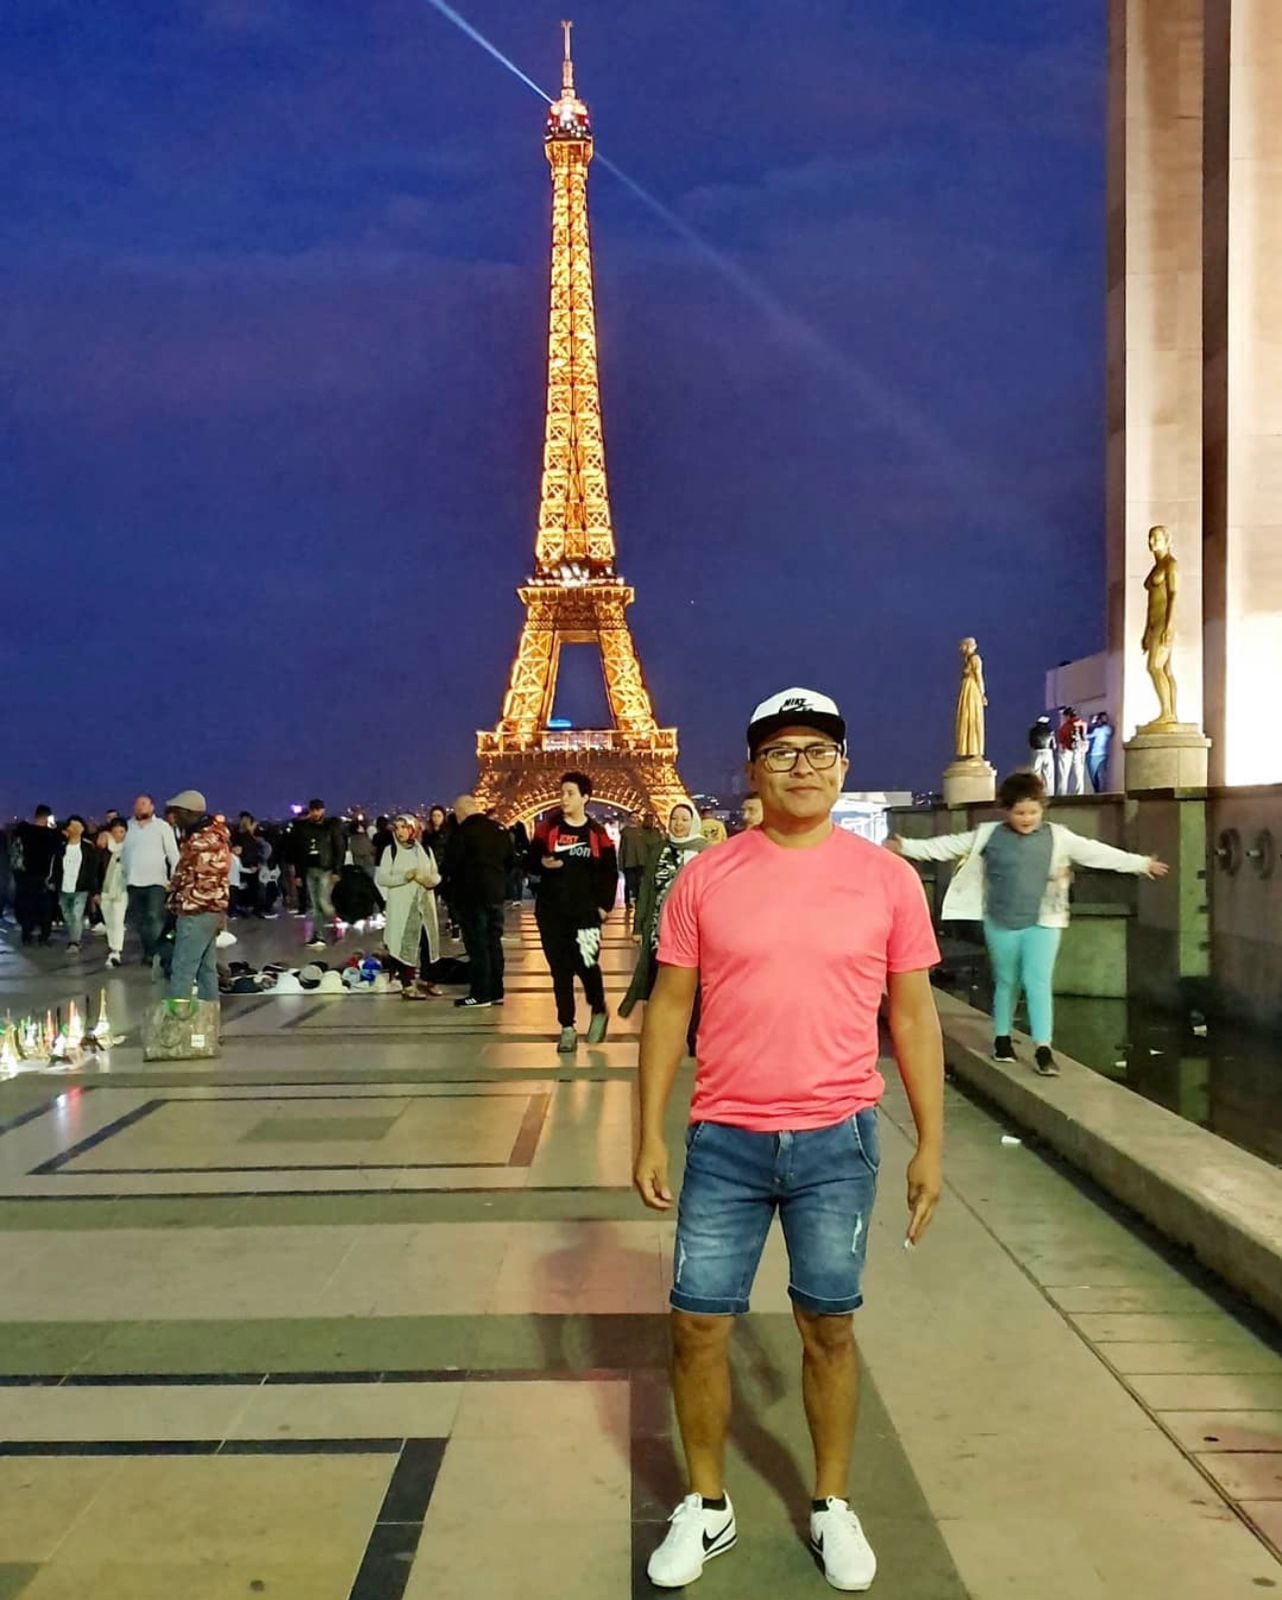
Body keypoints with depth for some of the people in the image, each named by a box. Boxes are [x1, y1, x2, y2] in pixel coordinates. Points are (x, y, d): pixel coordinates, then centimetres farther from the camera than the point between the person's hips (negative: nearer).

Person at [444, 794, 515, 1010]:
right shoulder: (500, 830, 9)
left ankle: (480, 994, -1)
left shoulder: (464, 831, -14)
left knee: (477, 943, -3)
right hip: (496, 892, 7)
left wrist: (450, 883, 4)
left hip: (471, 894, -7)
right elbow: (511, 860, 15)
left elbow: (452, 863, -14)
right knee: (493, 941, 13)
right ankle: (496, 992, 18)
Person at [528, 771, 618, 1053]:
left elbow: (610, 873, 6)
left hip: (586, 912, -2)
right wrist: (542, 863, -16)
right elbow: (530, 862, 7)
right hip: (551, 911, 2)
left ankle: (599, 1011, 20)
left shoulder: (597, 834, 3)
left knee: (586, 964, -9)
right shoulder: (548, 828, 5)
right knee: (560, 970, 4)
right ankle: (567, 1028, 11)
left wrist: (604, 905, -2)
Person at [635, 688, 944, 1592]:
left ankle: (833, 1506, 33)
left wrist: (931, 1144, 2)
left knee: (829, 1325, 13)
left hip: (838, 1142, 0)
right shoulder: (706, 878, -2)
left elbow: (912, 1016, 3)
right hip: (725, 1140, 1)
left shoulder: (887, 879, -2)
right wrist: (651, 1135, -1)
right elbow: (669, 1008, 2)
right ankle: (707, 1507, 29)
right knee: (699, 1323, 8)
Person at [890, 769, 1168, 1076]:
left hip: (1042, 924, -1)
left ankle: (1043, 1049, -7)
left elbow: (1096, 852, 0)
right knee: (1006, 982, 13)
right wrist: (905, 846, -4)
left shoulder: (1058, 837, -2)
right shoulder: (987, 835, -4)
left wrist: (1141, 863, -2)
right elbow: (948, 846, -1)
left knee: (1038, 982, -8)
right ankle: (1002, 1039, 29)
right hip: (1000, 924, 1)